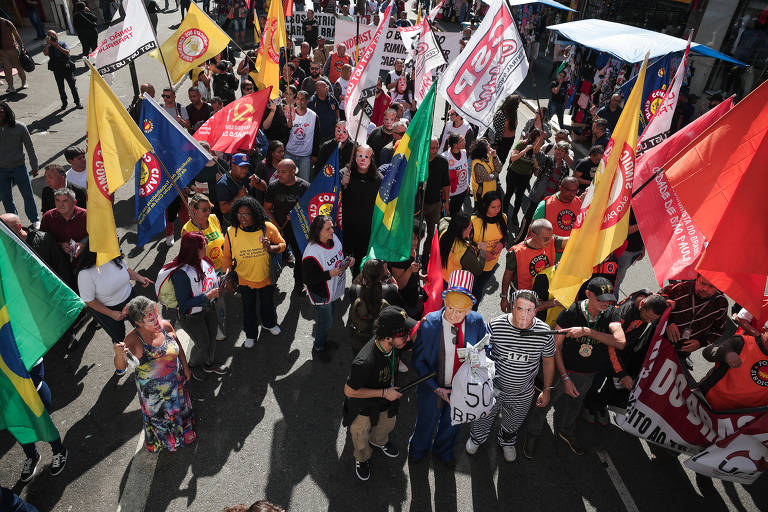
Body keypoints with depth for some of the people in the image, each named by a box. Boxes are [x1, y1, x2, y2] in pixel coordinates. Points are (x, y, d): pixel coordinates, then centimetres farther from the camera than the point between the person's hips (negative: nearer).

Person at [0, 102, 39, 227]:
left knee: (28, 195, 8)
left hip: (19, 167, -2)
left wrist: (34, 167, 0)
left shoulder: (19, 127, -10)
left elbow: (30, 147, -2)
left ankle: (35, 221, 24)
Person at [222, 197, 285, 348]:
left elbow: (282, 244, -6)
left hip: (266, 277, 0)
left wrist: (271, 248, -27)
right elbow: (227, 256, -3)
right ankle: (250, 334, 45)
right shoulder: (231, 232, -16)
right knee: (248, 307, 19)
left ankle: (269, 323, 56)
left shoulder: (268, 228, -19)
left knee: (268, 304, 25)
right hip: (244, 279, 0)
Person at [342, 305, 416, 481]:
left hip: (387, 399, 6)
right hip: (363, 406, -5)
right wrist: (383, 393, -28)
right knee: (361, 436, 25)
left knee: (387, 424, 34)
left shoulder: (395, 345, -26)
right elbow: (349, 391, -30)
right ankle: (362, 458, 60)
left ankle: (379, 441, 69)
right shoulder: (365, 362, -47)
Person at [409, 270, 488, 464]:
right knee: (426, 422, 24)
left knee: (452, 423, 28)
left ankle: (442, 450, 62)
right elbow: (418, 360, -15)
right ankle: (418, 450, 59)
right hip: (433, 387, -2)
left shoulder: (477, 322, -18)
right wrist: (436, 388, -18)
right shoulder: (428, 324, -25)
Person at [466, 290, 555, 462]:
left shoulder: (544, 332, -19)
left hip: (522, 394, 1)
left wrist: (547, 390, 5)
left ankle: (507, 442, 62)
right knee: (483, 417, 24)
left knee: (513, 424, 28)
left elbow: (548, 361, -2)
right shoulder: (495, 325, -24)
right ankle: (477, 438, 59)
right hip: (492, 387, -1)